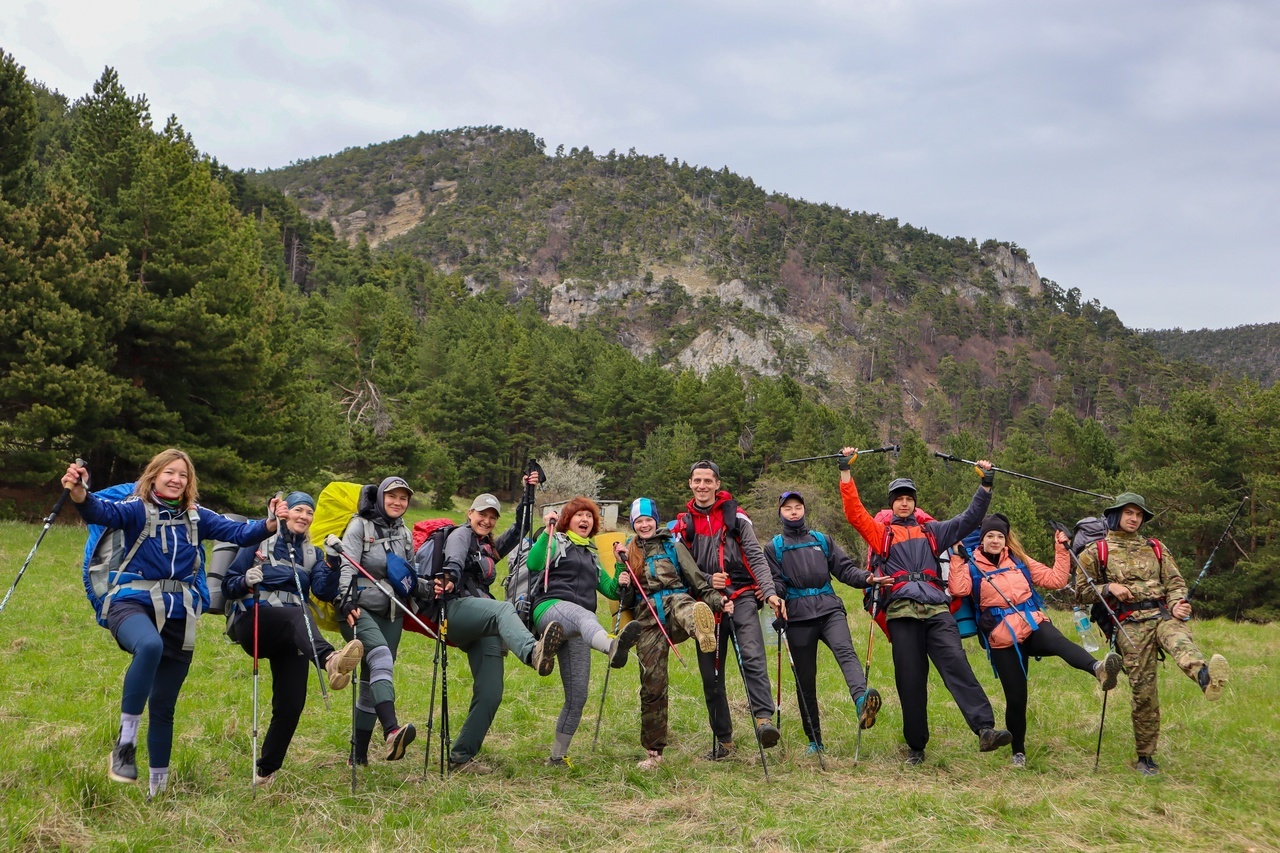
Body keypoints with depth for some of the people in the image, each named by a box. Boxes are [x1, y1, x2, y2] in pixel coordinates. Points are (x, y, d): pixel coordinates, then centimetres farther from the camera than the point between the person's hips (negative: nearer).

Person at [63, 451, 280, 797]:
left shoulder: (196, 517, 7)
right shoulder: (137, 510, -4)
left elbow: (239, 532, -3)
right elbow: (103, 512, -23)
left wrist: (270, 525, -23)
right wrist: (79, 494, -45)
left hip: (179, 616, 4)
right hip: (134, 604, -4)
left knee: (164, 706, 10)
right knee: (150, 645, -39)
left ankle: (159, 786, 26)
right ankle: (125, 742, -29)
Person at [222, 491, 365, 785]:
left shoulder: (312, 553, 19)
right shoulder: (259, 542, 9)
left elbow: (325, 592, 1)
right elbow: (228, 585, 2)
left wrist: (331, 562, -15)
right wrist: (245, 581, -19)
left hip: (289, 637, 5)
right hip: (252, 624, -5)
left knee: (291, 703, -7)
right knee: (298, 614, -36)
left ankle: (266, 771, 10)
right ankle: (330, 660, -68)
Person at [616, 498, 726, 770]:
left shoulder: (673, 546, 14)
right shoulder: (628, 554, 20)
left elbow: (697, 579, 7)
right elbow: (627, 603, 21)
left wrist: (716, 601, -8)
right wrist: (624, 587, -1)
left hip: (675, 601, -3)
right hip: (648, 620, 3)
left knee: (682, 605, -41)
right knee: (652, 684, -3)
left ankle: (702, 629, -80)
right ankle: (653, 752, 9)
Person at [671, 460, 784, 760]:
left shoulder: (735, 516, 8)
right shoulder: (683, 524, 12)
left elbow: (755, 556, 1)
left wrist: (770, 591, -12)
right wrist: (707, 581, -8)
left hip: (741, 597, -2)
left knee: (752, 657, -25)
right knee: (711, 676, 5)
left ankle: (764, 718, -33)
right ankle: (723, 740, 14)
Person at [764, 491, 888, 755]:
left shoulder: (822, 540, 20)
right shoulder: (774, 547, 15)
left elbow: (844, 569, 13)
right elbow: (775, 581, 6)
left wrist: (866, 578, -6)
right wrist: (772, 594, -17)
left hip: (829, 608, 1)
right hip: (798, 616, 0)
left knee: (845, 651, -29)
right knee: (805, 680, 1)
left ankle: (861, 701, -53)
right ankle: (815, 741, 11)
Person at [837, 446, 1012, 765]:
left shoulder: (931, 531, 28)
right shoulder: (881, 533, 21)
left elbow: (969, 520, 26)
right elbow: (854, 512, 9)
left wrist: (986, 484, 19)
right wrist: (845, 470, 4)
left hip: (937, 609, 1)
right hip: (901, 612, -1)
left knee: (957, 665, -17)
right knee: (910, 679, -2)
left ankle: (985, 729, -29)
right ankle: (915, 746, 7)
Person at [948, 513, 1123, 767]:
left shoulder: (1019, 561, 15)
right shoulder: (972, 567, 4)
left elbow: (1055, 579, 15)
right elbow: (957, 590, -16)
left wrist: (1062, 550, 8)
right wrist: (956, 558, -17)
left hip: (1033, 624, 1)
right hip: (1003, 639, -1)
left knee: (1057, 641, -35)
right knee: (1015, 696, -2)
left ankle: (1097, 669, -63)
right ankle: (1018, 752, 17)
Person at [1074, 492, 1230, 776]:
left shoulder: (1156, 548, 22)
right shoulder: (1096, 551, 12)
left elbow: (1175, 582, 14)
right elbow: (1082, 591, 12)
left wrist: (1178, 603, -9)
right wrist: (1109, 588, -7)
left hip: (1163, 615, 2)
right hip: (1131, 624, -2)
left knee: (1182, 642, -36)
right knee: (1143, 691, -5)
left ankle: (1206, 677, -70)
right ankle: (1145, 757, 8)